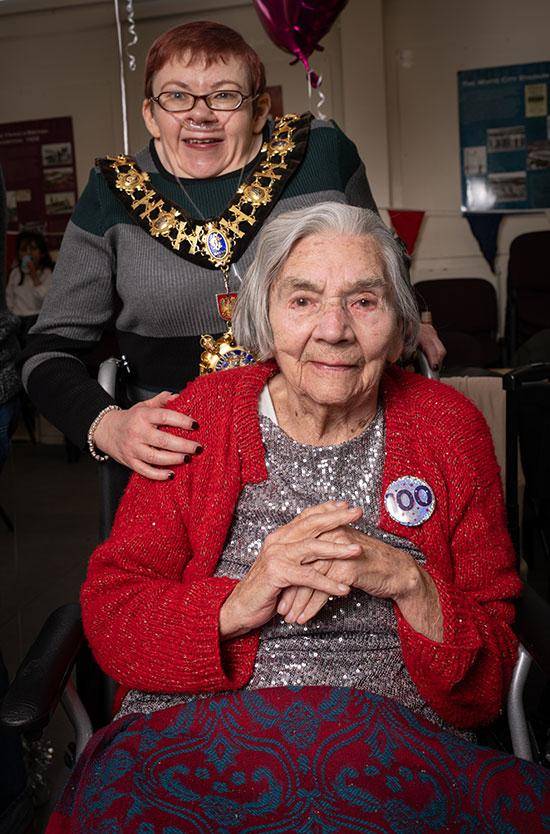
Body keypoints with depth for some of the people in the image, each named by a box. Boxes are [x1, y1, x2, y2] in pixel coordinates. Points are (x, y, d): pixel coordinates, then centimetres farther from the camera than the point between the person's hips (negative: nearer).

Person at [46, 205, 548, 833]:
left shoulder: (450, 428, 7)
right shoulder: (199, 416, 6)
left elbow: (489, 683, 6)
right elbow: (108, 614, 2)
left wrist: (408, 581, -13)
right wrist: (239, 603, -16)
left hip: (397, 751, 1)